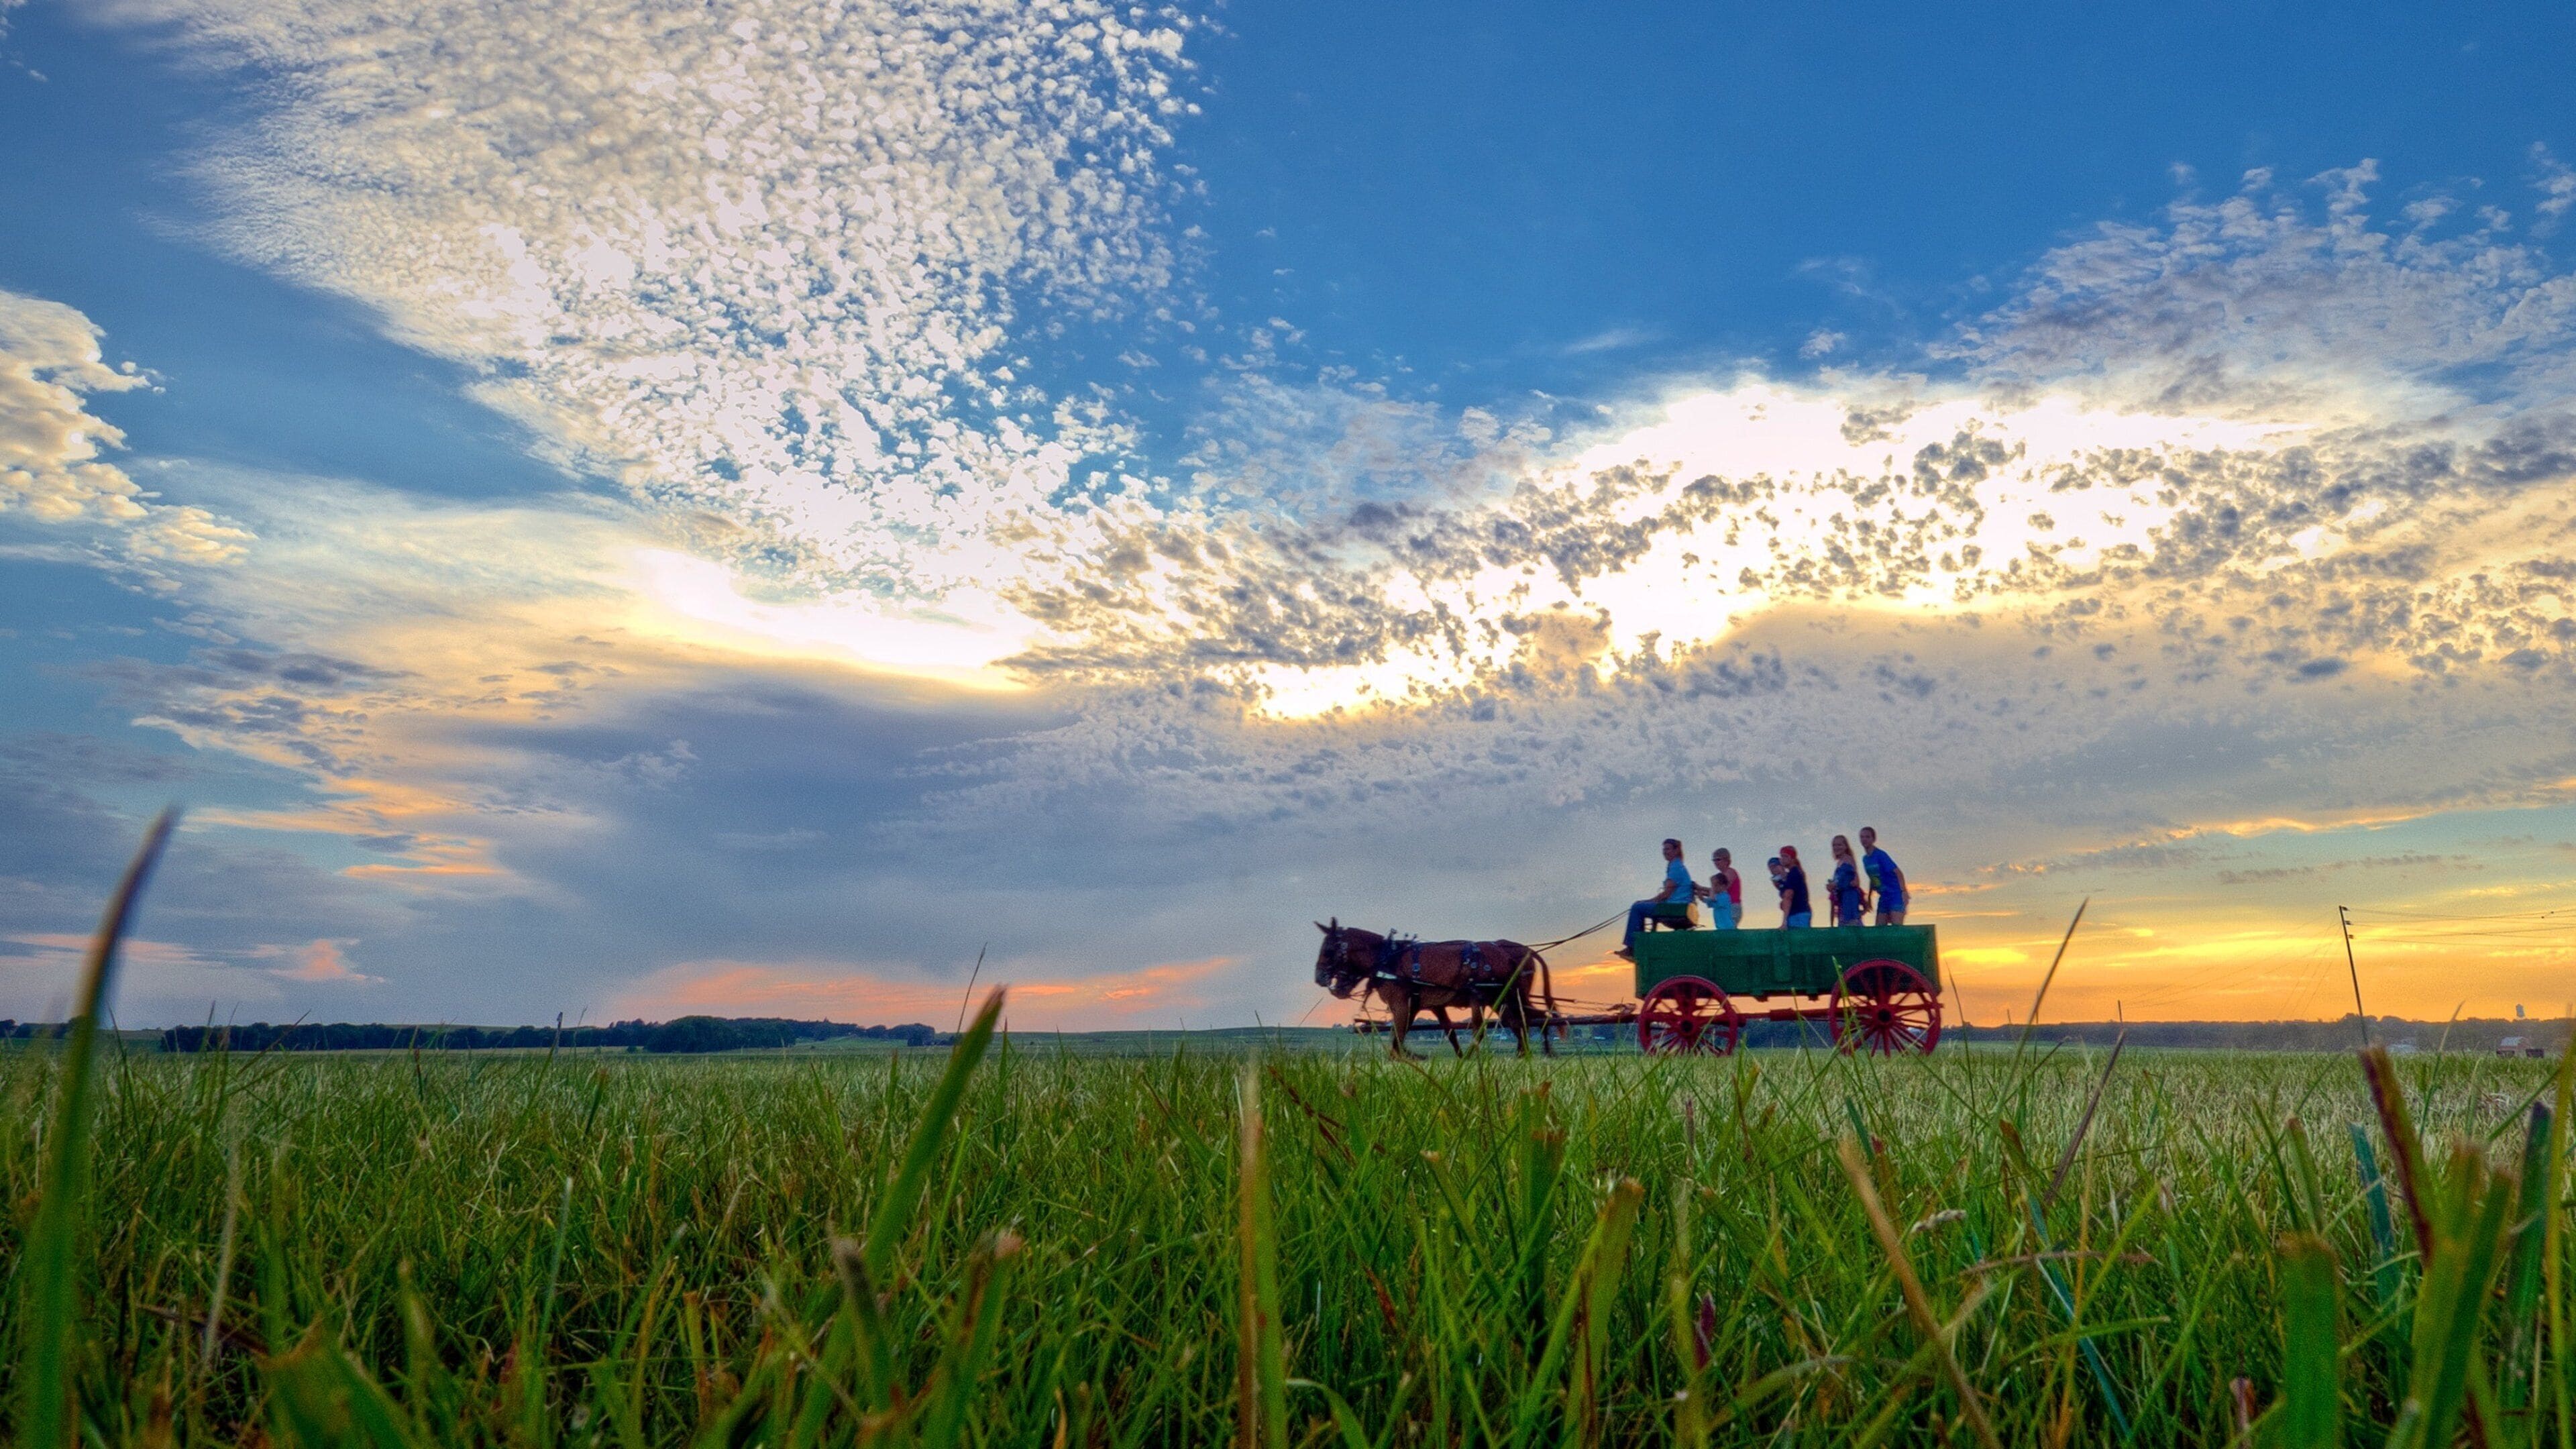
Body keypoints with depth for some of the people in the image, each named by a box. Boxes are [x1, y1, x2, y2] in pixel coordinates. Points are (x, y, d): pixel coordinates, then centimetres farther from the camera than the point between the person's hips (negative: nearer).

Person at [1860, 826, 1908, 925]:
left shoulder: (1880, 855, -12)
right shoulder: (1865, 859, 10)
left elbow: (1898, 873, -18)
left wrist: (1903, 891, -31)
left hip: (1896, 895, -8)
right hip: (1884, 897, 8)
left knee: (1897, 928, -16)